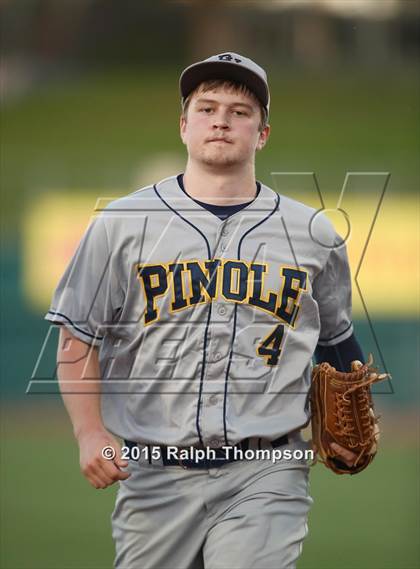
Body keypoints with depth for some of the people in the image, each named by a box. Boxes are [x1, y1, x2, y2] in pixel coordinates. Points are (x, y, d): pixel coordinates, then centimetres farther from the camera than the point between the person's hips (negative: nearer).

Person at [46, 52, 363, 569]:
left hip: (265, 474, 0)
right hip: (154, 475, 1)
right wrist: (90, 434, -7)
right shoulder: (121, 224, 5)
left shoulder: (312, 233, 10)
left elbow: (338, 343, 22)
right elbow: (78, 339, 6)